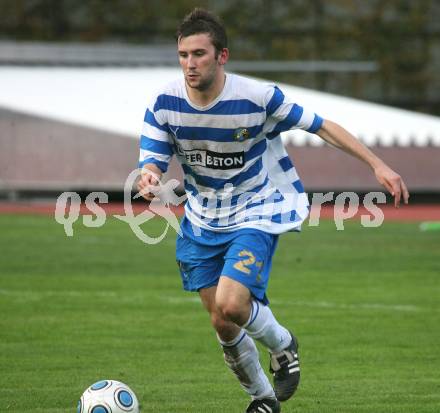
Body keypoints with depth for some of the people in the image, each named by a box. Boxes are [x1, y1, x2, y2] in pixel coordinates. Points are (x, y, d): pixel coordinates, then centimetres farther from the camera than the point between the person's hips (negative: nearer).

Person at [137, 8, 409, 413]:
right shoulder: (164, 104, -12)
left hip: (256, 213, -4)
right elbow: (151, 162, -12)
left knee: (230, 305, -25)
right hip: (203, 220, 4)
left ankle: (282, 344, 8)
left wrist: (377, 164, -10)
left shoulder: (257, 97, -21)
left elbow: (319, 125, -10)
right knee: (222, 324, 7)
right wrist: (147, 180, -39)